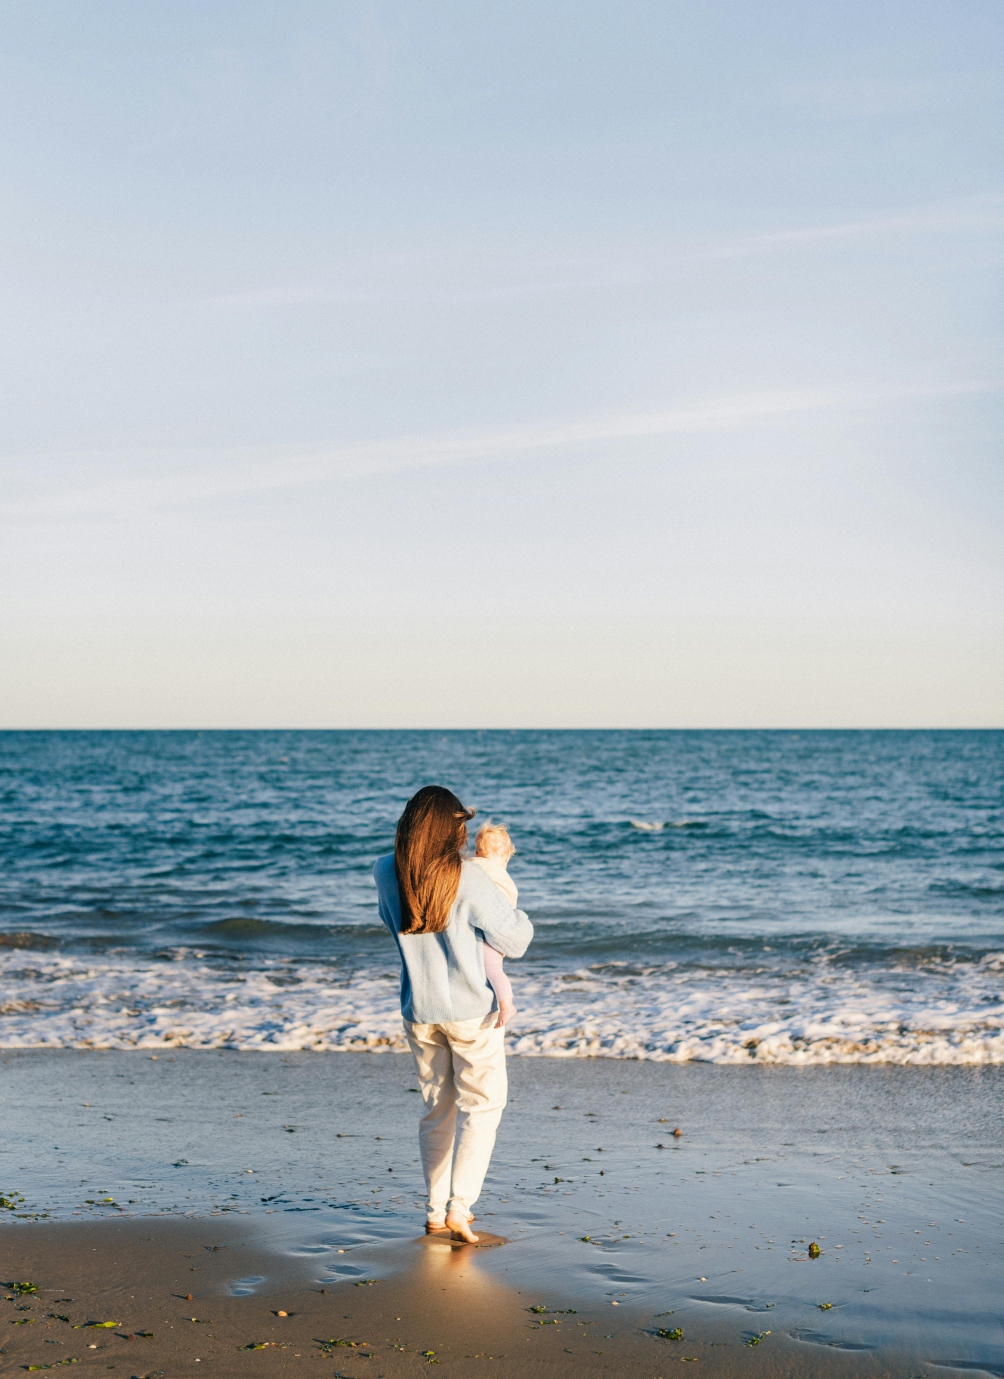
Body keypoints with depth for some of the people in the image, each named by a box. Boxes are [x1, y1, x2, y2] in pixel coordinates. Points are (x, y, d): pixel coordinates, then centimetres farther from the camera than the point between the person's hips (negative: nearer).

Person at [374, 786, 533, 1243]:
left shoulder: (386, 873, -5)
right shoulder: (467, 878, -18)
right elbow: (515, 939, -12)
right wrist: (517, 916, 9)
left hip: (418, 1012, 5)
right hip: (471, 1011, -4)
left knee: (437, 1107, 16)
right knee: (480, 1106, 7)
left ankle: (435, 1210, 19)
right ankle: (459, 1206, -3)